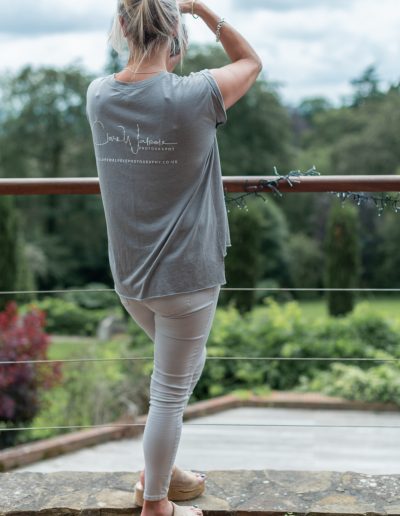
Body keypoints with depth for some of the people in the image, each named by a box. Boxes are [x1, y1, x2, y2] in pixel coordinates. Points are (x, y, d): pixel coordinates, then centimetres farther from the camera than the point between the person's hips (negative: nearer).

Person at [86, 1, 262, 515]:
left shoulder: (98, 95, -6)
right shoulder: (195, 95, -21)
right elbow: (251, 61, 0)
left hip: (127, 275, 6)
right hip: (185, 274, -6)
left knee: (183, 367, 28)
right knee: (170, 391, 10)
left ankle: (157, 470, 40)